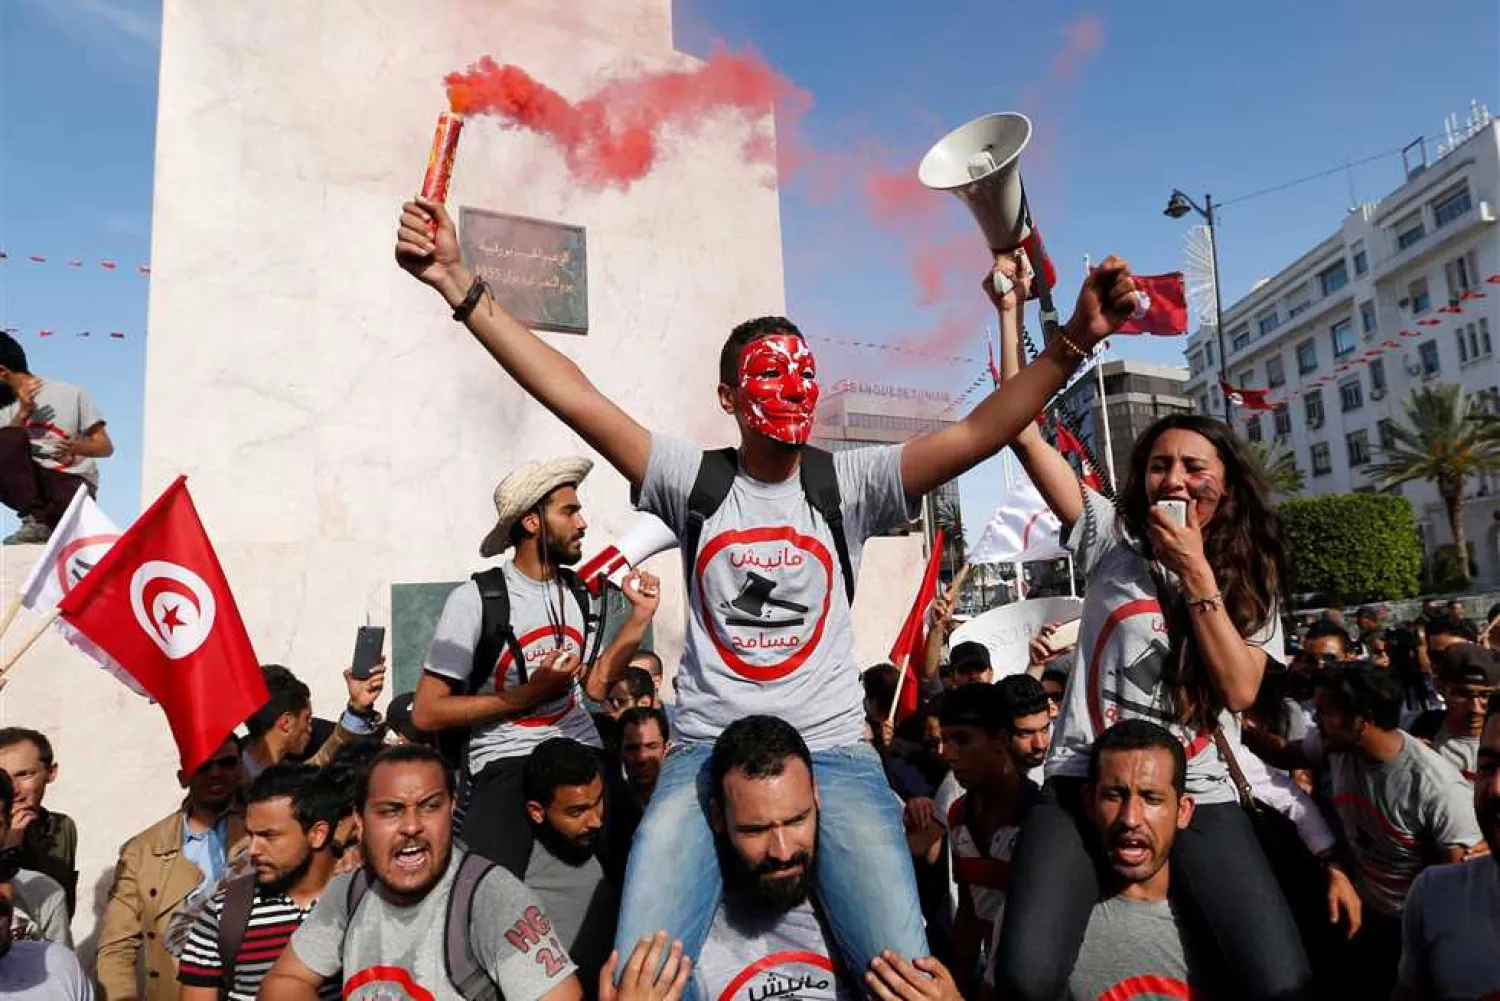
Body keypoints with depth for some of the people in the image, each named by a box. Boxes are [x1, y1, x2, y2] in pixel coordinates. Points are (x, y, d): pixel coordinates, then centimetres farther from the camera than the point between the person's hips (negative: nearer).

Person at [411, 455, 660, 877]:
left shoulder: (576, 591, 11)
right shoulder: (476, 599, -7)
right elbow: (426, 712, -7)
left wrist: (640, 615, 8)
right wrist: (528, 695, -13)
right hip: (505, 766, -5)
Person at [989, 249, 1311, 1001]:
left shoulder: (1252, 578, 11)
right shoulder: (1114, 540, 6)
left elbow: (1240, 691, -5)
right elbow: (1022, 431, -2)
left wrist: (1197, 574, -8)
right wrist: (1012, 311, -4)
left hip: (1196, 794, 2)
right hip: (1086, 783, -1)